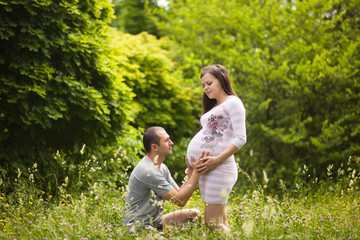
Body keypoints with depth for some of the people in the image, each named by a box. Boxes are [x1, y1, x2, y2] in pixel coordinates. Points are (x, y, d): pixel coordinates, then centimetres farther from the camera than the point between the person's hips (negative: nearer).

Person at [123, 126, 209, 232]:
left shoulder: (162, 168, 10)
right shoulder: (147, 171, -23)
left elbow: (179, 194, 5)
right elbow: (180, 201, -20)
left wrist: (190, 171, -4)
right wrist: (197, 171, -20)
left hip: (156, 222, 10)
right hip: (139, 227, -10)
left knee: (195, 214, 6)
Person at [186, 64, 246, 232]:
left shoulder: (233, 102, -3)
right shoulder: (214, 107, 24)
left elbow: (241, 138, -13)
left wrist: (217, 160, -20)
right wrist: (194, 167, 11)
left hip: (217, 168, -9)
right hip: (204, 168, 9)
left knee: (213, 223, -11)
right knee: (219, 221, 10)